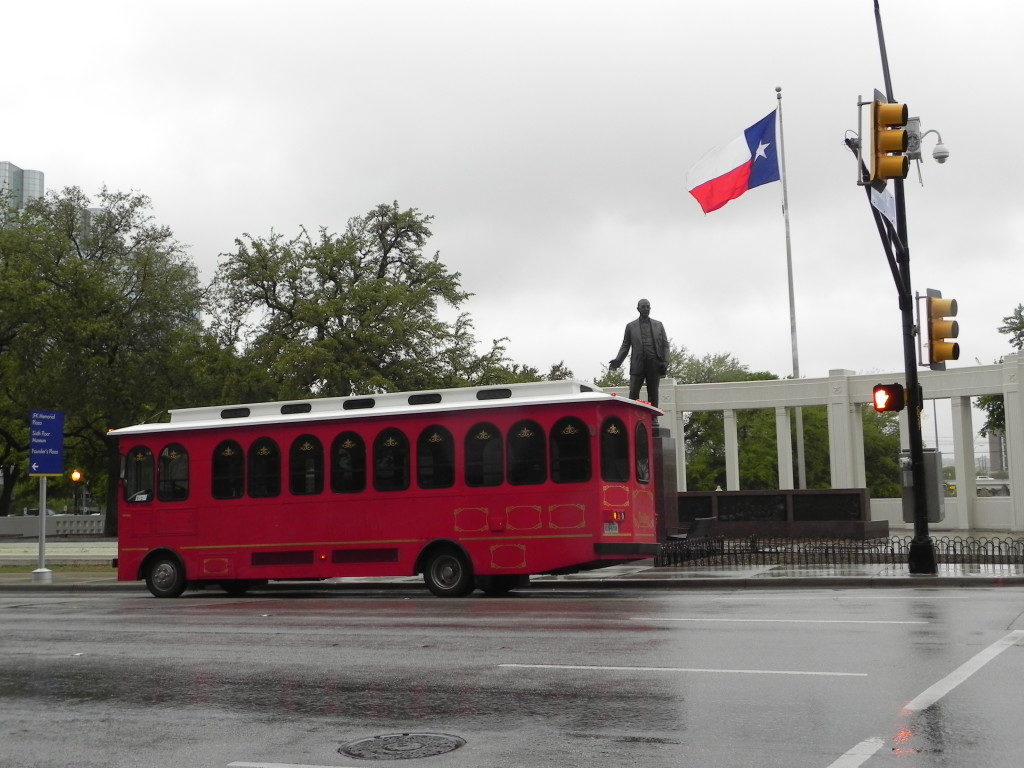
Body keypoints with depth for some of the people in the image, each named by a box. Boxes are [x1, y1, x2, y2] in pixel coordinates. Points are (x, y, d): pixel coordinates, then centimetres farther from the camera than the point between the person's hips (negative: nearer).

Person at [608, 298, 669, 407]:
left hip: (654, 364, 1)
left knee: (653, 395, 0)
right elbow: (625, 345, 13)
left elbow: (665, 345, 11)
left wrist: (665, 362, -2)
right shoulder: (630, 326, 14)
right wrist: (618, 360, -3)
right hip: (637, 364, -1)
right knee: (633, 394, -10)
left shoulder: (658, 325, 15)